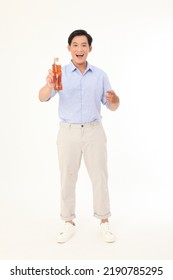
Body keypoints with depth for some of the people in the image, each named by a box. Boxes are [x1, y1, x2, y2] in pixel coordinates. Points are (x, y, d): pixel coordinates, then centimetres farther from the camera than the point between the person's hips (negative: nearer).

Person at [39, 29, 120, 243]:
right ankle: (69, 223, 22)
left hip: (94, 131, 1)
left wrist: (114, 100, -18)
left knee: (100, 178, 5)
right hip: (68, 133, -1)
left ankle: (104, 223, 21)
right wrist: (49, 84, -39)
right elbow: (43, 98, -17)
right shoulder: (60, 73, -2)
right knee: (67, 179, 7)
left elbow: (112, 107, 7)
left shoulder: (100, 75, 4)